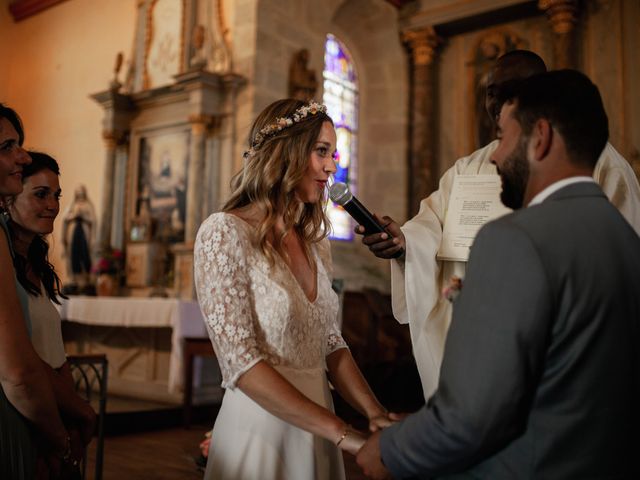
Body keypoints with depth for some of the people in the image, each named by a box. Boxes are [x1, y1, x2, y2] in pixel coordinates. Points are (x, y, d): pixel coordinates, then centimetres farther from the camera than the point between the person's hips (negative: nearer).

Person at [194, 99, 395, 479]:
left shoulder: (315, 241, 6)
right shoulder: (224, 233, -15)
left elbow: (331, 344, 7)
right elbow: (241, 363, -21)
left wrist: (375, 414, -9)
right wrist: (342, 433, -23)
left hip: (317, 431, 7)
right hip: (261, 430, -6)